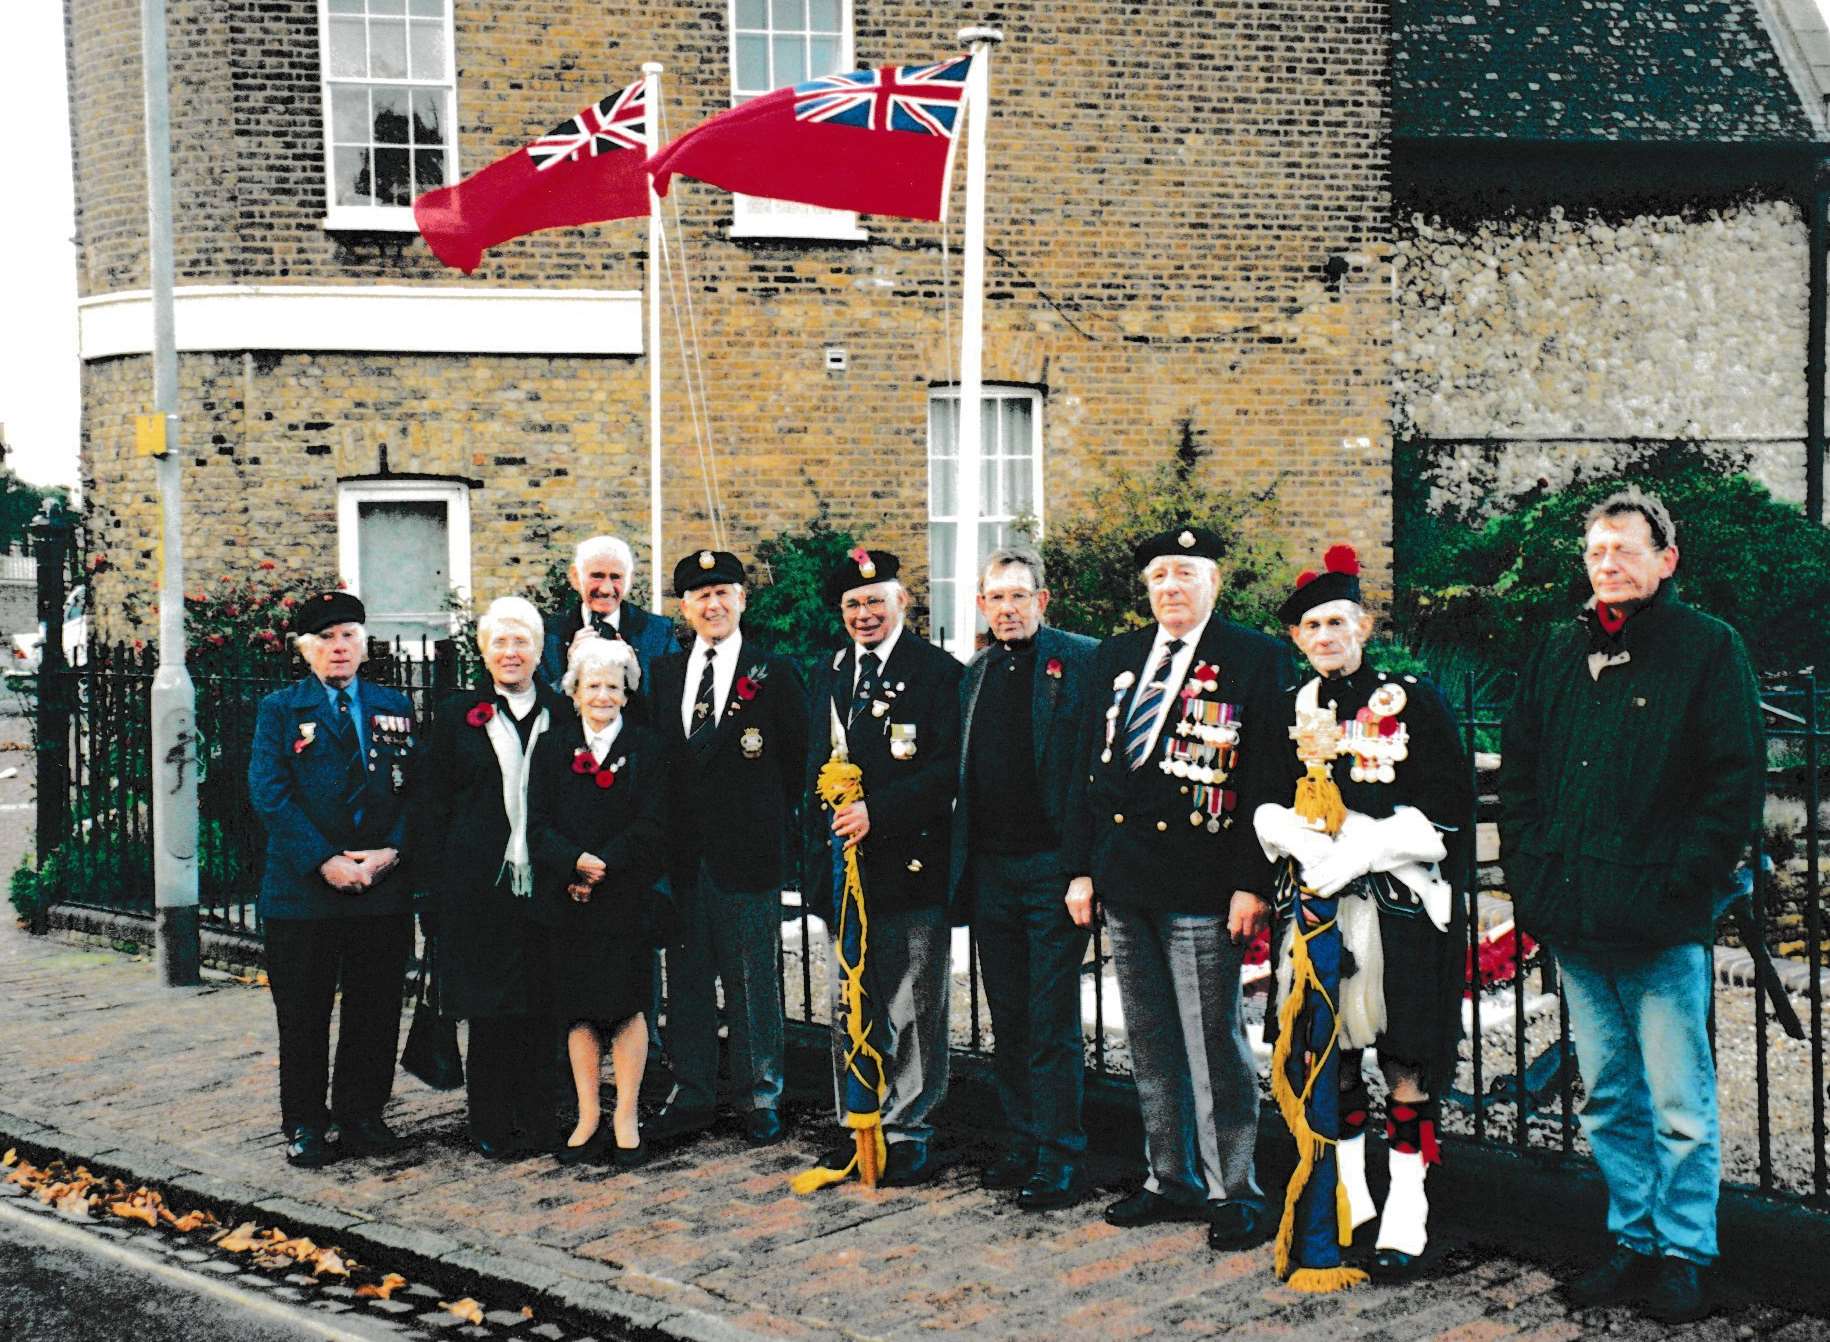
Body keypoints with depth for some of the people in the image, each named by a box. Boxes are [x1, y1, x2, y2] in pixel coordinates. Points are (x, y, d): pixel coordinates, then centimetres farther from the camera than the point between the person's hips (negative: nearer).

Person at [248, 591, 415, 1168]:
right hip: (303, 887, -2)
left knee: (375, 1011, 7)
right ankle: (305, 1125, 15)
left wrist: (391, 852, -10)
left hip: (383, 886, 2)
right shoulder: (280, 710, 4)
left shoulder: (394, 708, 12)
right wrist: (324, 861, -15)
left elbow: (415, 789, 7)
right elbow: (269, 795, -6)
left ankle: (360, 1115, 20)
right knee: (303, 1013, 4)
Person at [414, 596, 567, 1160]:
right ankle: (492, 1127, 11)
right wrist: (442, 881, -2)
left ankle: (536, 1122, 13)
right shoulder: (457, 716, 6)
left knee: (542, 1006, 3)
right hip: (479, 886, -1)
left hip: (545, 883, 1)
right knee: (488, 1011, 1)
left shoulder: (561, 715, 9)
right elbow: (431, 807, 6)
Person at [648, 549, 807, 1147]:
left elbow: (799, 758, 2)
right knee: (686, 975, 10)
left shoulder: (774, 672, -1)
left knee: (754, 978, 3)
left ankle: (760, 1096, 13)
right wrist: (662, 839, 7)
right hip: (680, 850, 4)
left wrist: (776, 824, -1)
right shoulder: (663, 673, 11)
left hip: (747, 850, -4)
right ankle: (691, 1093, 20)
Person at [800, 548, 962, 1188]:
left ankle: (906, 1131, 9)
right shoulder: (829, 676, 16)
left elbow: (950, 768, -12)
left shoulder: (938, 672, -4)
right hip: (846, 865, 6)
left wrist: (877, 812, -19)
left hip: (909, 864, -6)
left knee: (911, 1009, 0)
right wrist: (818, 855, 11)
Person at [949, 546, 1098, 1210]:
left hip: (1053, 865, -6)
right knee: (1008, 1019, 13)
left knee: (1053, 1022, -2)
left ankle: (1061, 1160, 6)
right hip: (989, 868, 6)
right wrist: (961, 862, 10)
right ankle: (1021, 1144, 23)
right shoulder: (975, 673, 13)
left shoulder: (1082, 660, -5)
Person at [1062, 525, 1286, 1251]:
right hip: (1125, 881, 6)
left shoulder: (1255, 660, -4)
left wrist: (1253, 883, -14)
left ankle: (1232, 1191, 12)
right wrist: (1082, 869, 9)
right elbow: (1091, 769, 14)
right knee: (1150, 1042, 14)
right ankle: (1171, 1178, 26)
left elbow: (1268, 780, -8)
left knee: (1212, 1041, 0)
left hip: (1202, 887, -6)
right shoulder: (1115, 659, 13)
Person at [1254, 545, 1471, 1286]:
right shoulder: (1291, 710, 12)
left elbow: (1448, 807, -5)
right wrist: (1306, 844, -10)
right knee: (1328, 1053, 8)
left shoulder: (1414, 701, 0)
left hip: (1399, 903, -4)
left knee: (1406, 1057, -3)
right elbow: (1270, 808, 12)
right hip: (1314, 904, 4)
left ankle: (1405, 1211, 4)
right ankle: (1346, 1197, 20)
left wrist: (1360, 850, -14)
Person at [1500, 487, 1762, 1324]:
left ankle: (1683, 1256, 11)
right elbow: (1517, 771, 20)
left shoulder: (1708, 650, -1)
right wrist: (1529, 872, 8)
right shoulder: (1555, 657, 14)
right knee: (1609, 1100, 13)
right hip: (1574, 925, 5)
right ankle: (1633, 1241, 23)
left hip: (1663, 930, -5)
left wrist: (1681, 883, -13)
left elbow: (1734, 783, -6)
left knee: (1680, 1106, 0)